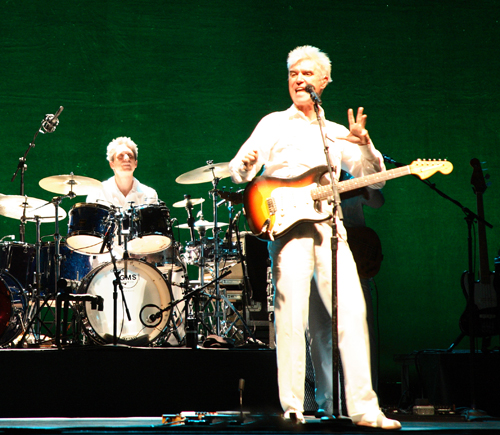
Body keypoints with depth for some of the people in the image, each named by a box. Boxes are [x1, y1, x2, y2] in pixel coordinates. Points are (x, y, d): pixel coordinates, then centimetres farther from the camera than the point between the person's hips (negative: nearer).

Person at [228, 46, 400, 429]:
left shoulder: (336, 133, 22)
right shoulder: (273, 124, 13)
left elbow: (375, 179, 16)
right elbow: (239, 171, 3)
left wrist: (364, 145, -2)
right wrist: (247, 164, -22)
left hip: (330, 227, 3)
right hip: (287, 223, -3)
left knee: (352, 312, -7)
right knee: (292, 315, -10)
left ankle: (363, 408, -4)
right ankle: (292, 408, -4)